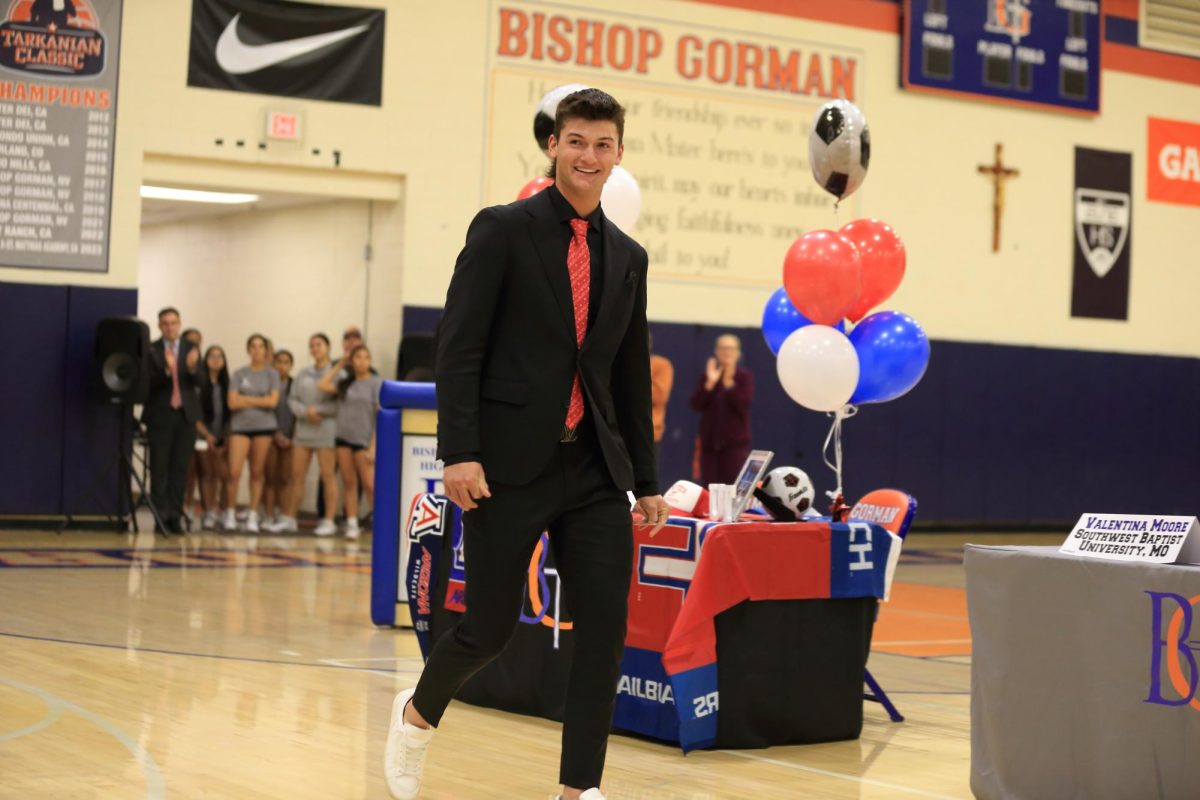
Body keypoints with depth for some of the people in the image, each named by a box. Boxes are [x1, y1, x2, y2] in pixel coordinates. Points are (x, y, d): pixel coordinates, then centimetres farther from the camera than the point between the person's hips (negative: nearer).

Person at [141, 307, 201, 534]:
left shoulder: (191, 349, 8)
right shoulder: (151, 350, 0)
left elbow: (198, 381, -2)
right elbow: (149, 382, -9)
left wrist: (192, 368, -25)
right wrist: (166, 370, -28)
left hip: (185, 415, 2)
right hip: (160, 415, -2)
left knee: (180, 468, 2)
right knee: (159, 469, -1)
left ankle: (175, 515, 5)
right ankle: (160, 516, 2)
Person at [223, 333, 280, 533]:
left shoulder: (272, 374, 7)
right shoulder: (239, 374, 8)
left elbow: (273, 401, -4)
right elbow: (233, 402, -2)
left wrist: (247, 399, -5)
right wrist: (259, 401, -5)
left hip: (263, 427, 0)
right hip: (240, 426, 0)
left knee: (257, 472, 1)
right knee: (234, 472, -9)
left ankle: (253, 517, 7)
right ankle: (230, 515, 3)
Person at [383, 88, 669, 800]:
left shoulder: (627, 257, 13)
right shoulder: (502, 230, -2)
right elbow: (458, 348, -8)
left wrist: (646, 480, 16)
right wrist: (459, 452, -17)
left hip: (595, 470, 5)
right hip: (510, 465, -4)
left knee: (606, 626, -4)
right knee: (491, 628, 2)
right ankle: (418, 715, 32)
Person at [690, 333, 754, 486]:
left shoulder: (745, 376, 1)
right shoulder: (707, 376, 8)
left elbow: (743, 403, -14)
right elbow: (697, 404, -4)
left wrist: (728, 382, -21)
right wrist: (710, 383, -15)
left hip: (736, 441, -3)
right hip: (709, 440, 3)